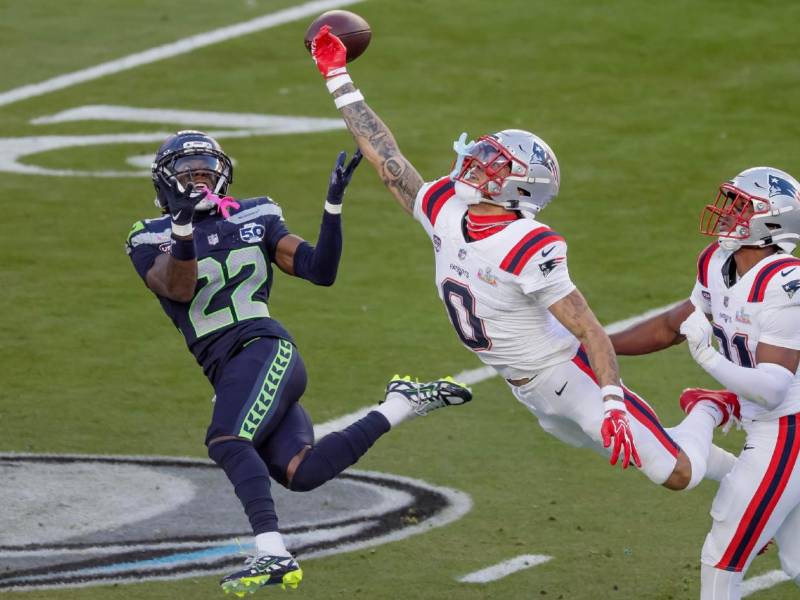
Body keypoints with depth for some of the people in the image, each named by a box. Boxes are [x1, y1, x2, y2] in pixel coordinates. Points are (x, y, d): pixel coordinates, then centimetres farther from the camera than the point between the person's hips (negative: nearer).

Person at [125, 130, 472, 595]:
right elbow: (179, 290, -10)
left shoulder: (255, 219, 11)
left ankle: (273, 554, -35)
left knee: (226, 441, -30)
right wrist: (182, 226, -26)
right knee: (300, 474, -14)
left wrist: (334, 204, -3)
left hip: (265, 349, -3)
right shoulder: (152, 239, 10)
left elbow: (321, 272, 8)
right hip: (227, 373, 3)